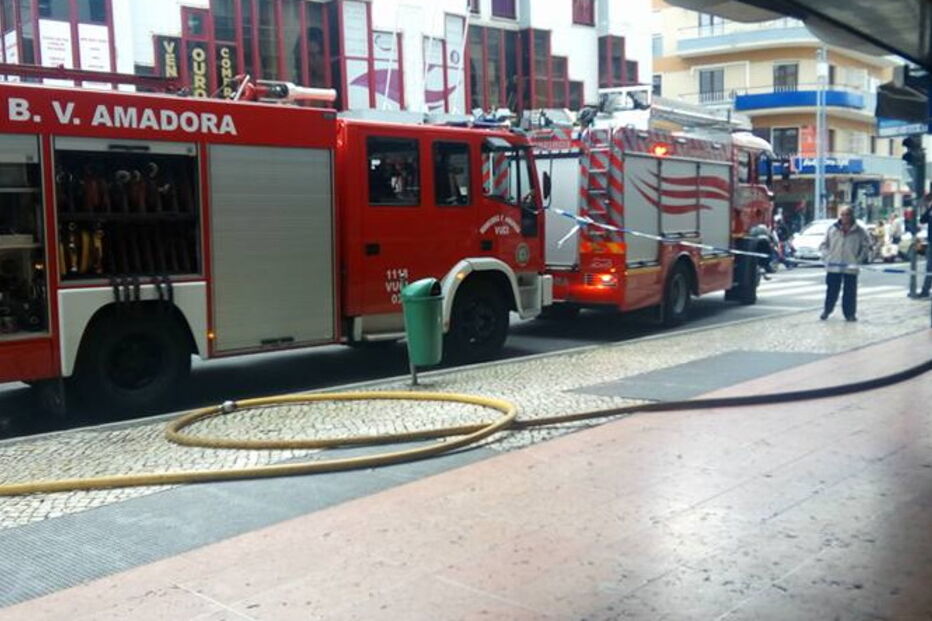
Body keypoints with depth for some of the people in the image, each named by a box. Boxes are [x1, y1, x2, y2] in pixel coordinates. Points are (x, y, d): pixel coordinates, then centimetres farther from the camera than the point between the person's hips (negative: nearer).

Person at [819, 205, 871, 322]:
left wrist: (859, 259, -2)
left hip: (850, 268, -1)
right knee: (832, 290, 6)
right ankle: (826, 310, 19)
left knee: (850, 292, 3)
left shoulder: (859, 231, -1)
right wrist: (826, 256, -1)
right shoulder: (832, 229, 3)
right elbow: (824, 244, 11)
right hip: (833, 267, 1)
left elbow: (866, 245, 5)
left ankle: (850, 314, 12)